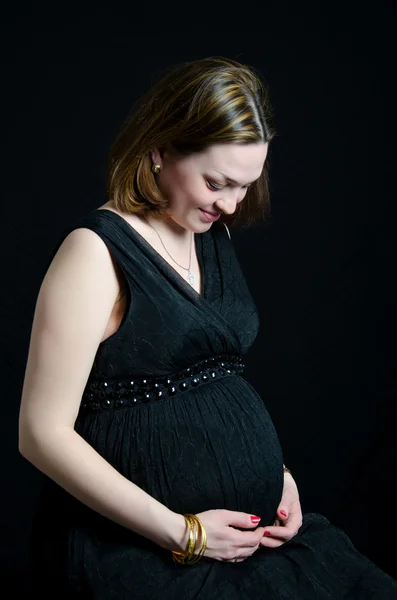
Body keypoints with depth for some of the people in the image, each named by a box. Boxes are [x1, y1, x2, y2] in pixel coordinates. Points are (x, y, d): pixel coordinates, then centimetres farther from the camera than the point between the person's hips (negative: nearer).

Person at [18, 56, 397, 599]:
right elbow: (43, 433, -14)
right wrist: (182, 533, -13)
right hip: (136, 551, -7)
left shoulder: (213, 233, 12)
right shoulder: (97, 252, -11)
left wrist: (277, 471, 6)